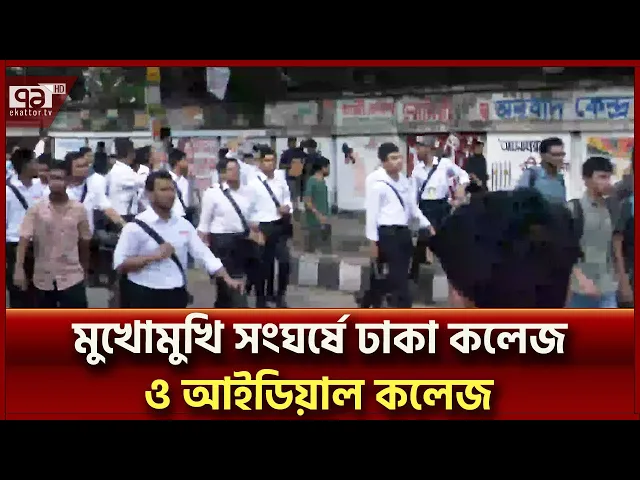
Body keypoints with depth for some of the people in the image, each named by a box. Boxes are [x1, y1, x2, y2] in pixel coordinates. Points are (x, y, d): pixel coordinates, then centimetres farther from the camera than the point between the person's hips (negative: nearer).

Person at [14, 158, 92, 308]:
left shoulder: (79, 209, -2)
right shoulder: (36, 209, -5)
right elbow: (24, 240, -11)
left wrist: (85, 270, 15)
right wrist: (19, 269, -24)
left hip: (71, 278, 0)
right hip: (43, 279, 1)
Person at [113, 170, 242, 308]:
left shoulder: (183, 225, 7)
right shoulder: (137, 226, -8)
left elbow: (204, 253, 5)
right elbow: (120, 264, -10)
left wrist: (227, 278, -8)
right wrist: (153, 257, -20)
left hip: (176, 296, 5)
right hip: (145, 297, -5)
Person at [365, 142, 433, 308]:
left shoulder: (404, 180, 12)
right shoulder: (378, 185, -12)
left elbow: (412, 207, 20)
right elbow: (372, 214, -12)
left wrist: (427, 225, 12)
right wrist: (373, 242, -13)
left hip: (404, 232, 8)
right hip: (388, 234, -8)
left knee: (399, 276, 14)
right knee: (399, 279, -7)